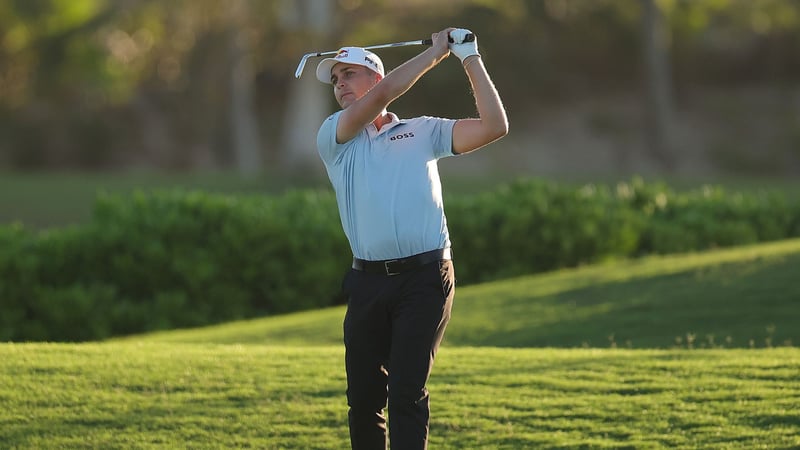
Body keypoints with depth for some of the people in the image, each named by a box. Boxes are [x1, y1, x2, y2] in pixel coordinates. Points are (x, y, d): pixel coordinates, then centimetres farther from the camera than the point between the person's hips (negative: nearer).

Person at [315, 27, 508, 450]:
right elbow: (381, 96, -7)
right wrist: (435, 52, 1)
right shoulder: (332, 136, 10)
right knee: (363, 397, 4)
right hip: (368, 283, 2)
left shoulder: (424, 131, 13)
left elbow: (494, 127, 3)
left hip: (424, 278, -2)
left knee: (406, 393, -10)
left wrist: (470, 60, 2)